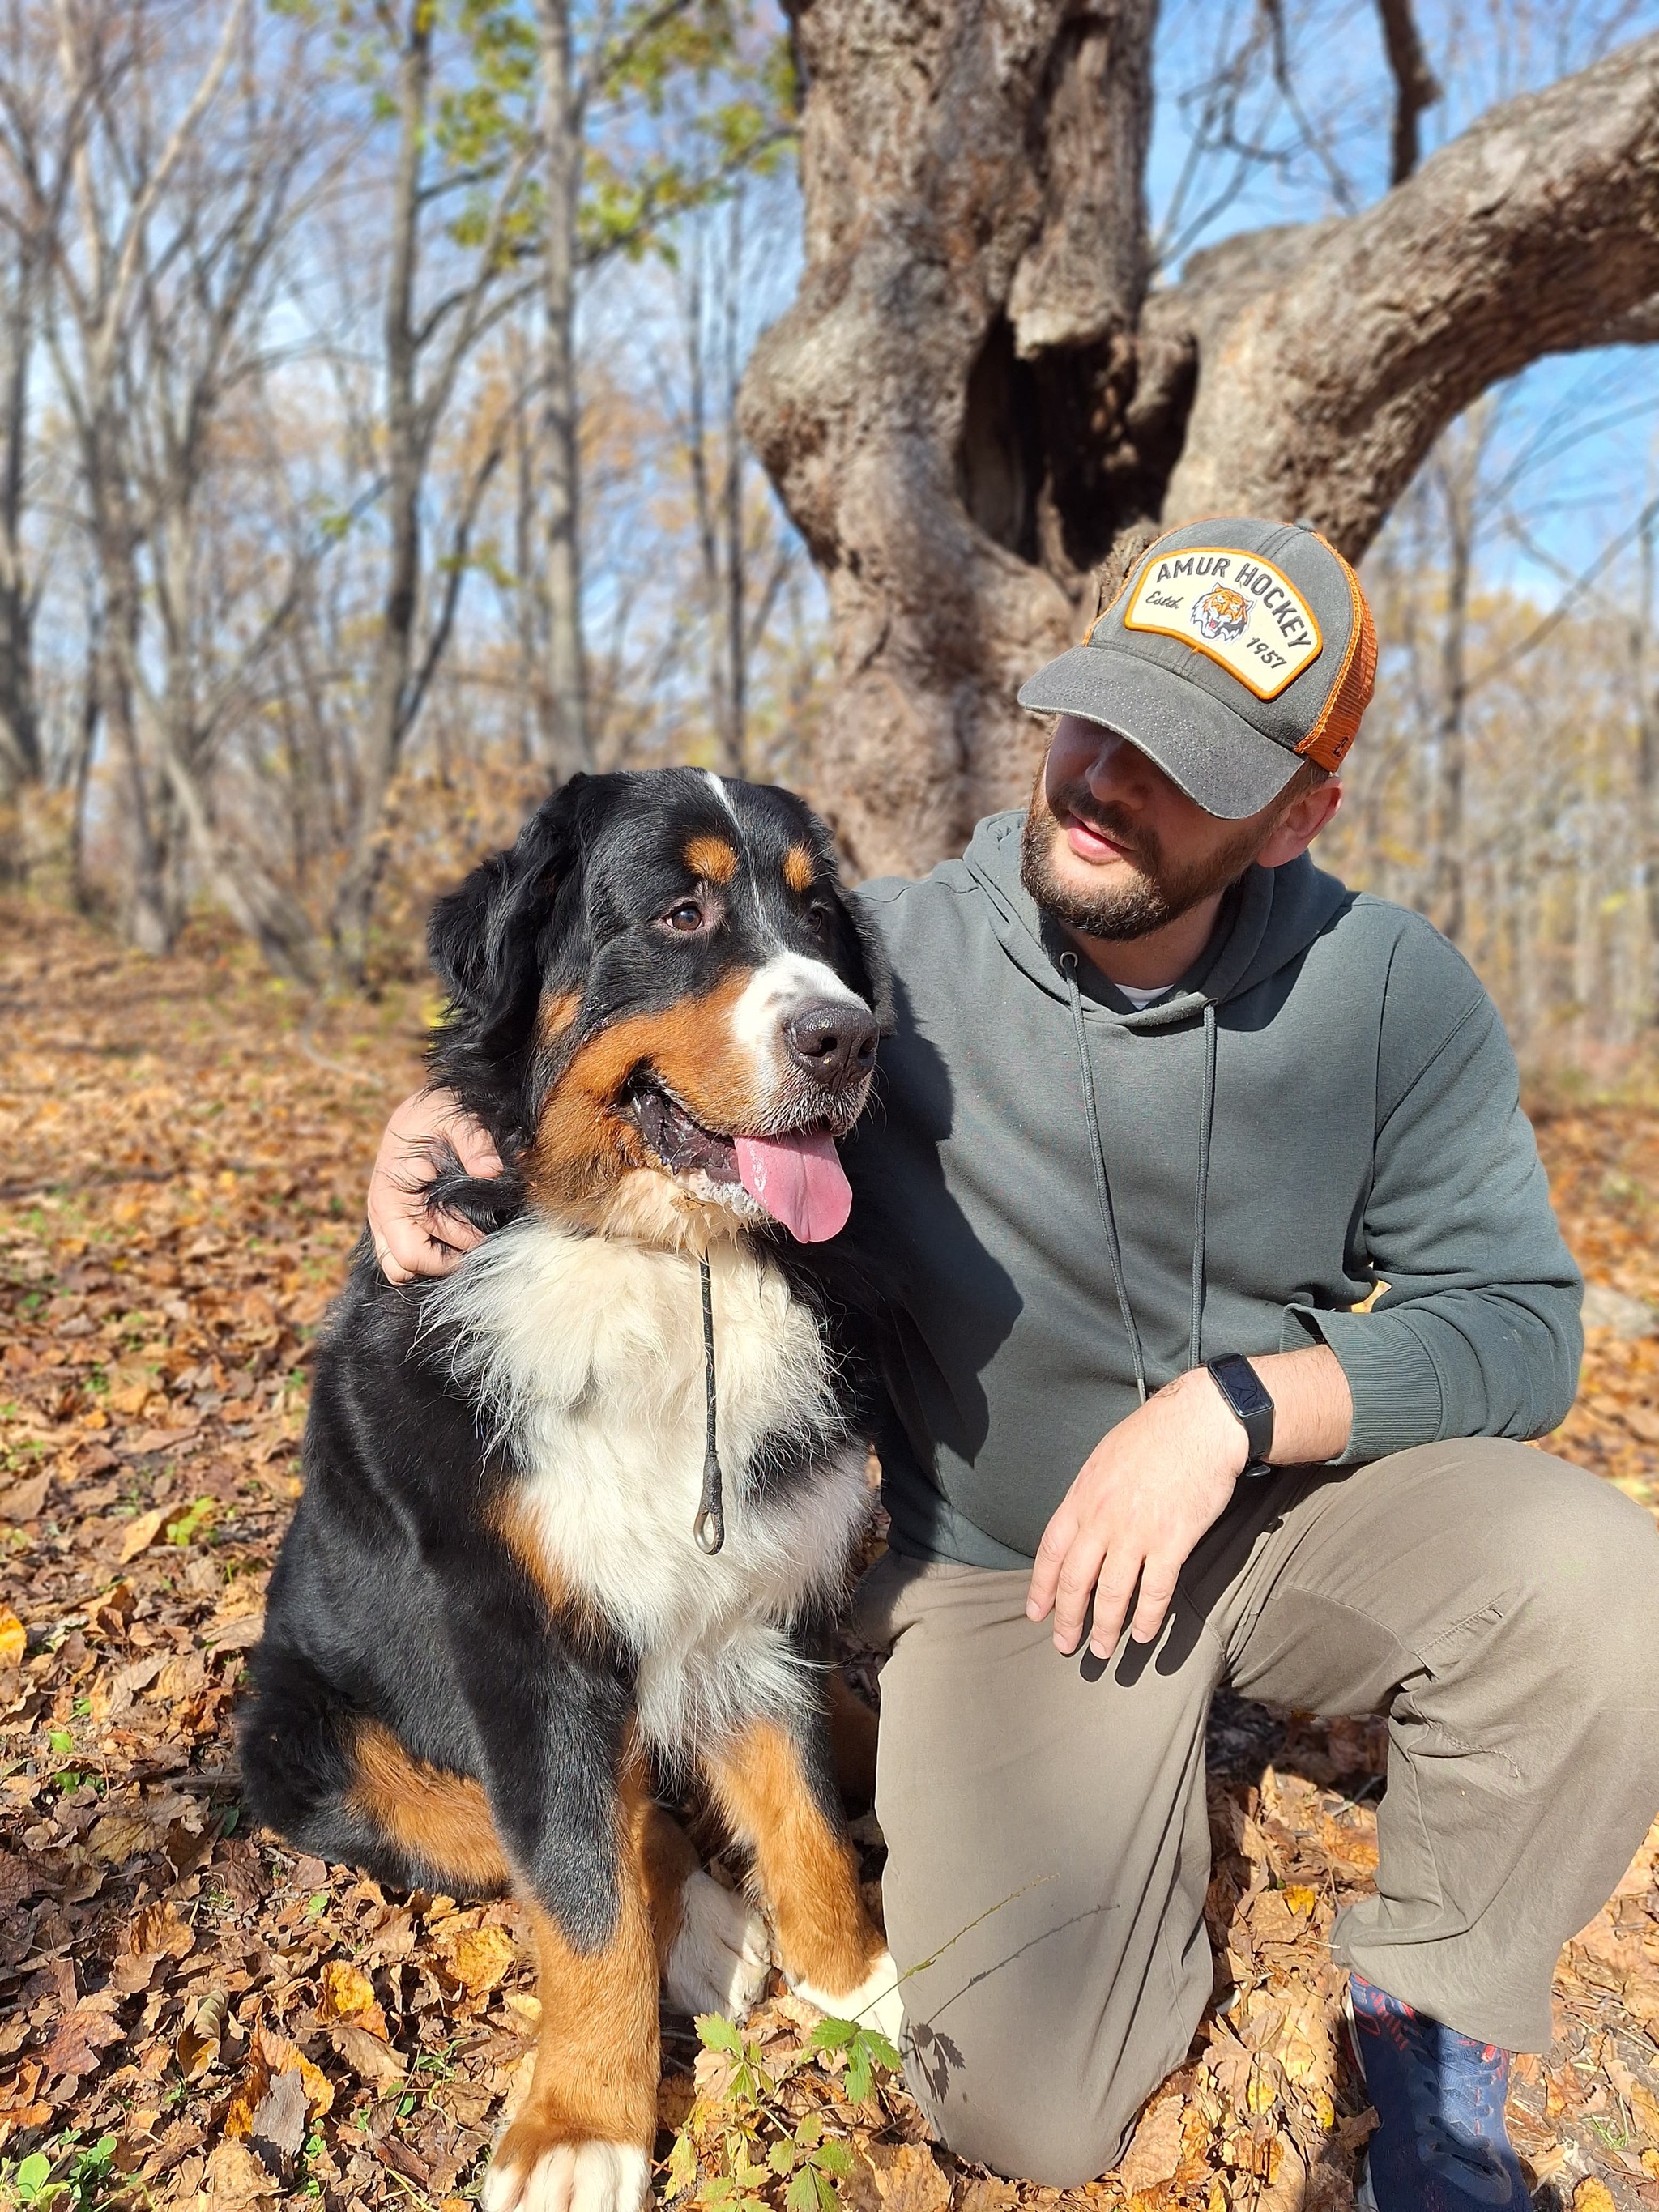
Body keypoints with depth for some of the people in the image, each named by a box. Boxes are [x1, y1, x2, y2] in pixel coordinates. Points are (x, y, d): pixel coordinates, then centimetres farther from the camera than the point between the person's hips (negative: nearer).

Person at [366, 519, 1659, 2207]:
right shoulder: (888, 959, -15)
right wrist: (440, 1108, -23)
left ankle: (1429, 2020, 2)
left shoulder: (1387, 990, -12)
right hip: (1003, 1566, -1)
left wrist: (1231, 1407, -25)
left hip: (1296, 1496, 2)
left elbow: (1518, 1320, -9)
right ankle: (1145, 1785, 21)